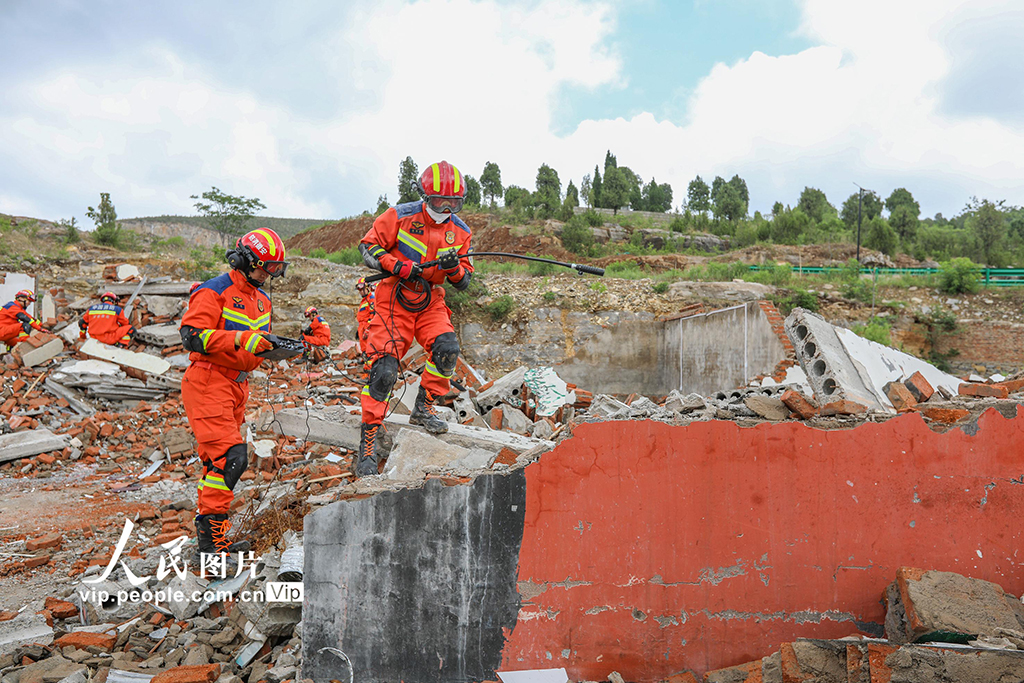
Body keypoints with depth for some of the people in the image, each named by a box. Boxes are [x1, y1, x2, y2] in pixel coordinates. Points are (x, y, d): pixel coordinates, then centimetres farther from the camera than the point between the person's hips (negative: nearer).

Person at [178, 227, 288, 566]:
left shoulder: (261, 298, 16)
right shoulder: (214, 292, -11)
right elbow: (192, 337, -21)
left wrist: (274, 346, 1)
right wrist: (240, 338, -29)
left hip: (236, 385, 9)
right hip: (208, 383, -9)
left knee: (219, 460, 12)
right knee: (230, 457, -18)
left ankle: (209, 536, 21)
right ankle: (212, 538, -12)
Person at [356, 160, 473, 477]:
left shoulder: (460, 231, 2)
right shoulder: (400, 216, -9)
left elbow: (464, 282, 4)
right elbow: (367, 246, -5)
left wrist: (454, 267, -19)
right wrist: (396, 265, -21)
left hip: (430, 302, 4)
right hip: (394, 299, -3)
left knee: (448, 348, -23)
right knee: (384, 370, -12)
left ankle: (423, 408, 1)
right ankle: (368, 441, 0)